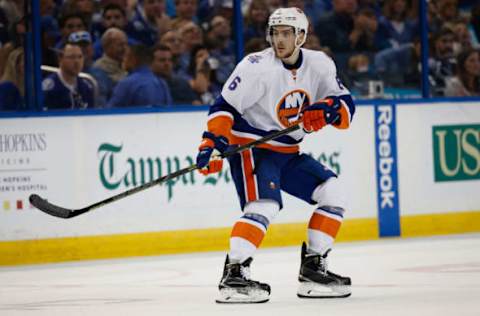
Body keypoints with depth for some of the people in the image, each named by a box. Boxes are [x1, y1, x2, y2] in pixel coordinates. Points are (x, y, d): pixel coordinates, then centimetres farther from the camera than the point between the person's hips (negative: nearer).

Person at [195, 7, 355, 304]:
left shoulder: (320, 65, -1)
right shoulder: (256, 66, -17)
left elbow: (346, 104, -1)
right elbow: (224, 107, -17)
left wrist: (327, 110, -23)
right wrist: (213, 142, -30)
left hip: (287, 153, 7)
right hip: (250, 146, -7)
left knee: (332, 192, 0)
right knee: (265, 204, -28)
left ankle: (313, 268, 5)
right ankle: (233, 275, -33)